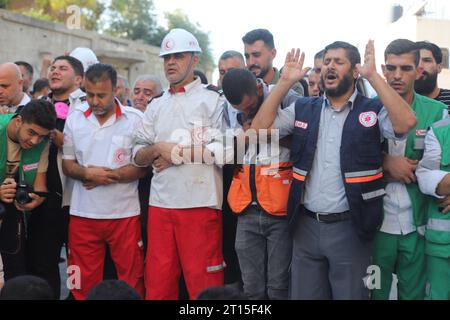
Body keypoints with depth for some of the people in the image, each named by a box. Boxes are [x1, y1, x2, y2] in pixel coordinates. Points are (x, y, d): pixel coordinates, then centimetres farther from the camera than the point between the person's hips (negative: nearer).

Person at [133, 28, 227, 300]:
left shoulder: (213, 100, 0)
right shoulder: (156, 106, 17)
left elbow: (224, 150, -12)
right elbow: (138, 155, 14)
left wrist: (178, 153, -9)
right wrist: (156, 149, -7)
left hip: (200, 204, -5)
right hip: (160, 203, 5)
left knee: (203, 283, -1)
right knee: (158, 282, 10)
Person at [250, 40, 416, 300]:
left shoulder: (373, 110, -3)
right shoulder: (303, 109, 8)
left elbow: (407, 122, -22)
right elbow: (260, 127, -1)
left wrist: (373, 75, -21)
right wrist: (286, 81, -6)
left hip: (350, 227, -3)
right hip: (306, 225, 3)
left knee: (350, 295, 9)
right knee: (303, 294, 14)